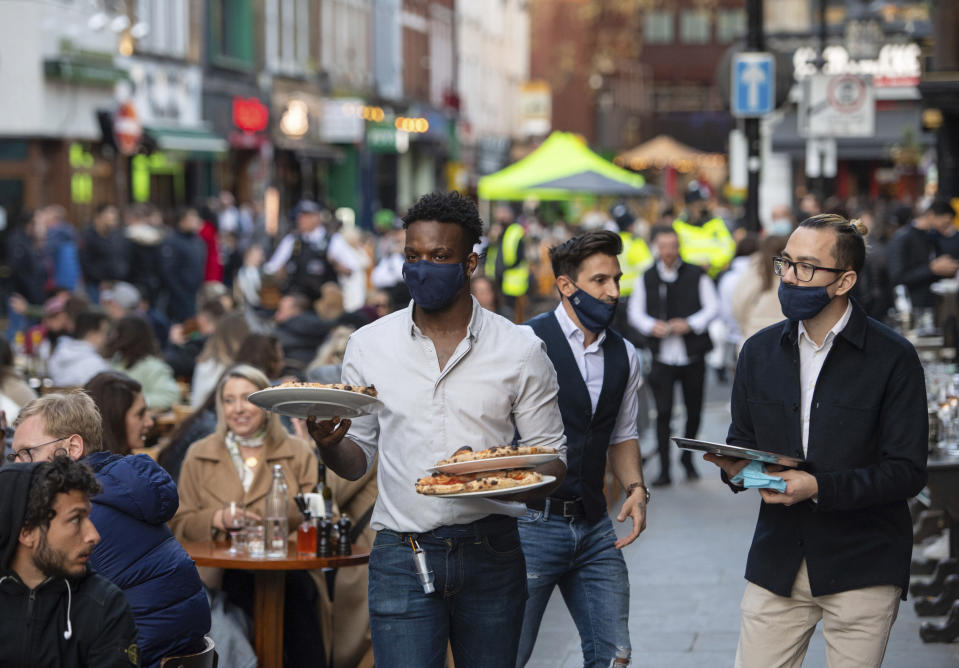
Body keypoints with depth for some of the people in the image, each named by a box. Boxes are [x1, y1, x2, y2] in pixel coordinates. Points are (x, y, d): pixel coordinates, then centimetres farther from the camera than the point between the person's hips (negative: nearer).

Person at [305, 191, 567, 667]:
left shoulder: (520, 350, 2)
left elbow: (552, 458, 6)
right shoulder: (368, 346, 6)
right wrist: (329, 445, -12)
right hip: (402, 552, 0)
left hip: (490, 553, 0)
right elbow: (356, 460, 12)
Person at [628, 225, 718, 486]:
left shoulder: (696, 275, 0)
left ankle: (687, 458, 32)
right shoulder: (646, 279, 5)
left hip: (692, 355, 0)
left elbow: (712, 307, 0)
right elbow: (635, 312, 9)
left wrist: (690, 324, -15)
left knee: (694, 410, 10)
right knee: (663, 412, -6)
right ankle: (664, 470, -3)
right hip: (662, 355, 0)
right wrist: (651, 326, -11)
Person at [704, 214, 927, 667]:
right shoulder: (760, 350, 8)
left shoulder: (893, 358, -7)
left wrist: (820, 488, -22)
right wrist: (735, 466, -8)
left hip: (863, 566, -4)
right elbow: (741, 438, 17)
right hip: (778, 562, 4)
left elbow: (907, 471, -10)